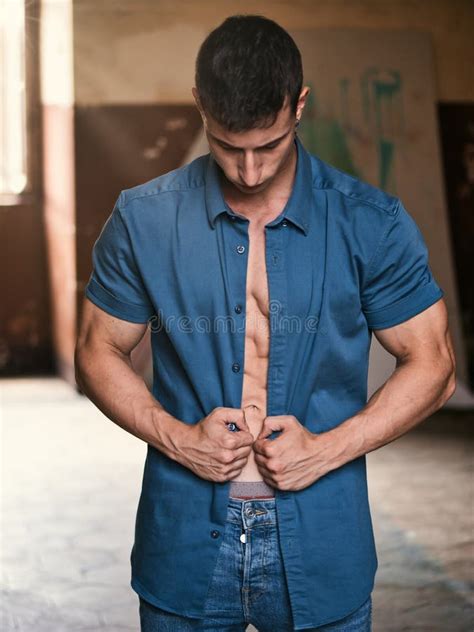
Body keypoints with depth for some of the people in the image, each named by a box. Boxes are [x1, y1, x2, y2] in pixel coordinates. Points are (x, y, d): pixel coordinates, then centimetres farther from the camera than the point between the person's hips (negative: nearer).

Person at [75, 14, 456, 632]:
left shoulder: (372, 223, -8)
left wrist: (327, 448, -13)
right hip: (184, 548, 1)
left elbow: (432, 364, -2)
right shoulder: (142, 219, -5)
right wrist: (176, 438, -12)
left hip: (323, 551, 0)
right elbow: (99, 353, 3)